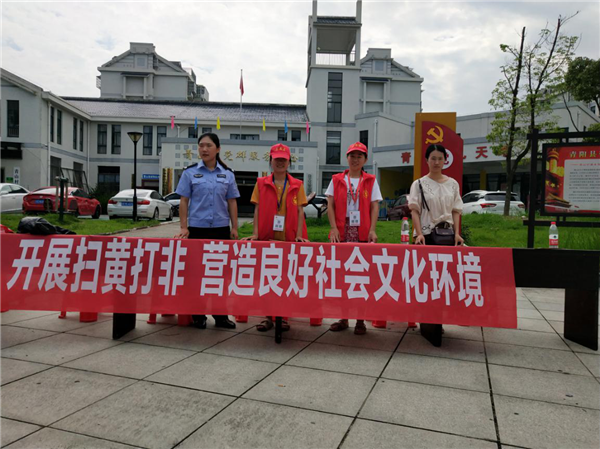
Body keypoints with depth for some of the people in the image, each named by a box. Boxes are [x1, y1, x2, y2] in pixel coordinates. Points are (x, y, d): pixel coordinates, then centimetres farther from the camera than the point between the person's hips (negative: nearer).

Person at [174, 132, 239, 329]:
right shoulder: (190, 172, 2)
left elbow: (232, 202, 7)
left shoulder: (227, 174, 7)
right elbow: (184, 202, 2)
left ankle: (220, 315, 17)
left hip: (221, 229, 1)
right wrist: (183, 227, -5)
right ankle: (197, 315, 17)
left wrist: (234, 228, 2)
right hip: (197, 229, -1)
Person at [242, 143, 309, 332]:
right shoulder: (261, 183, 9)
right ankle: (268, 316, 15)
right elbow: (257, 209, 5)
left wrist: (299, 235, -8)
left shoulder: (297, 185, 8)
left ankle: (283, 316, 15)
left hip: (289, 239, 0)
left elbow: (300, 210, 3)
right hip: (267, 238, 1)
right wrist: (255, 233, -6)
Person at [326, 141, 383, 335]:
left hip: (362, 233, -1)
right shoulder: (337, 180, 12)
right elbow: (330, 205, 6)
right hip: (341, 232, 1)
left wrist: (372, 230, -9)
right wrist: (334, 228, -6)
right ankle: (342, 317, 12)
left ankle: (360, 319, 8)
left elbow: (374, 207, 4)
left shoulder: (370, 181, 10)